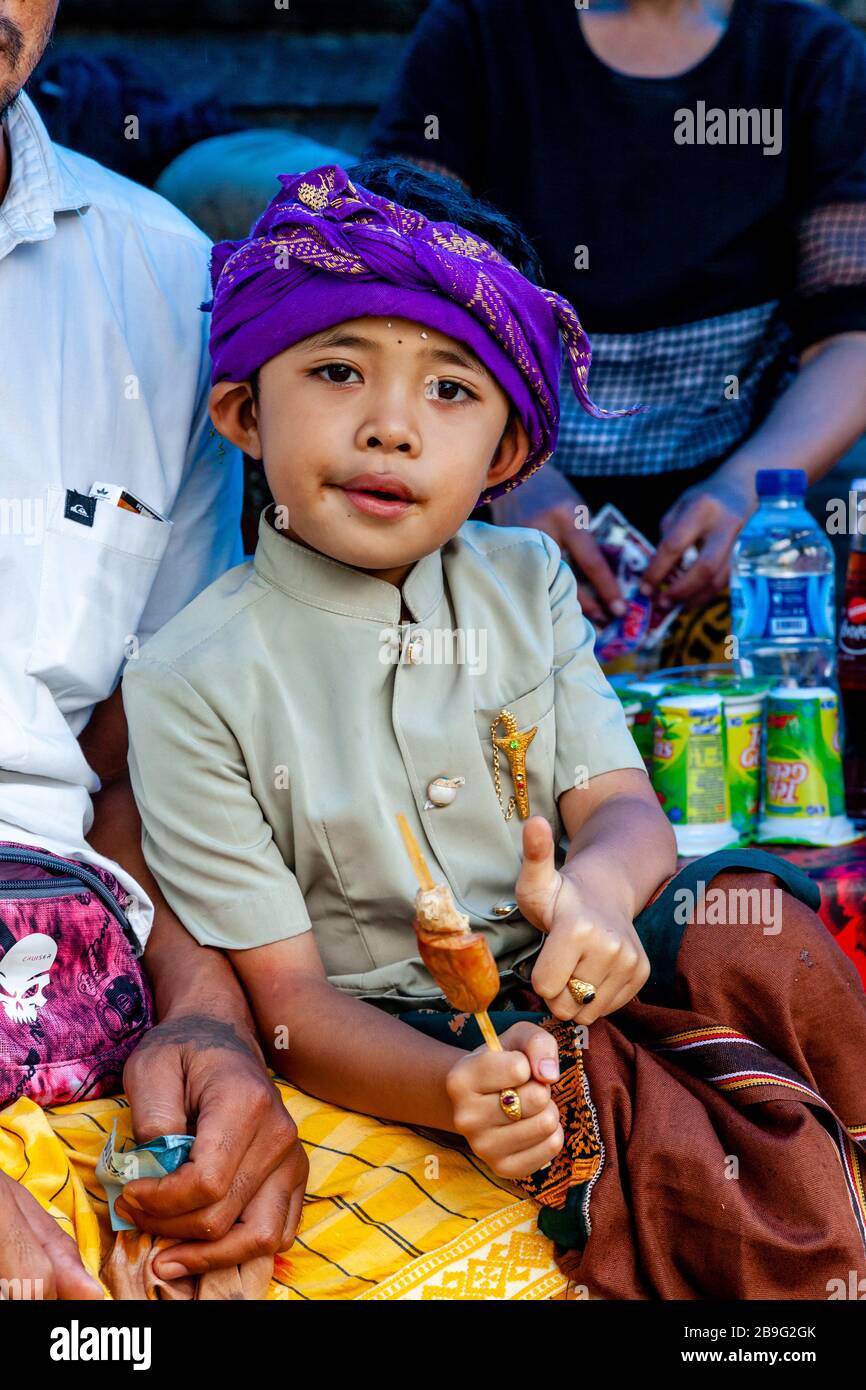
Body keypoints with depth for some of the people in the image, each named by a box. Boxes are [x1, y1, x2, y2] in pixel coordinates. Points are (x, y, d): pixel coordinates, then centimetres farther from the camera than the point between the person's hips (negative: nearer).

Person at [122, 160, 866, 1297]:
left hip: (562, 971, 5)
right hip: (396, 1036, -5)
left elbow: (621, 808, -2)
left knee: (751, 911, -22)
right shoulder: (193, 685, -12)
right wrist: (457, 1088, -33)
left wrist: (600, 892, -28)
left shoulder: (529, 582, 4)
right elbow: (290, 1002, -13)